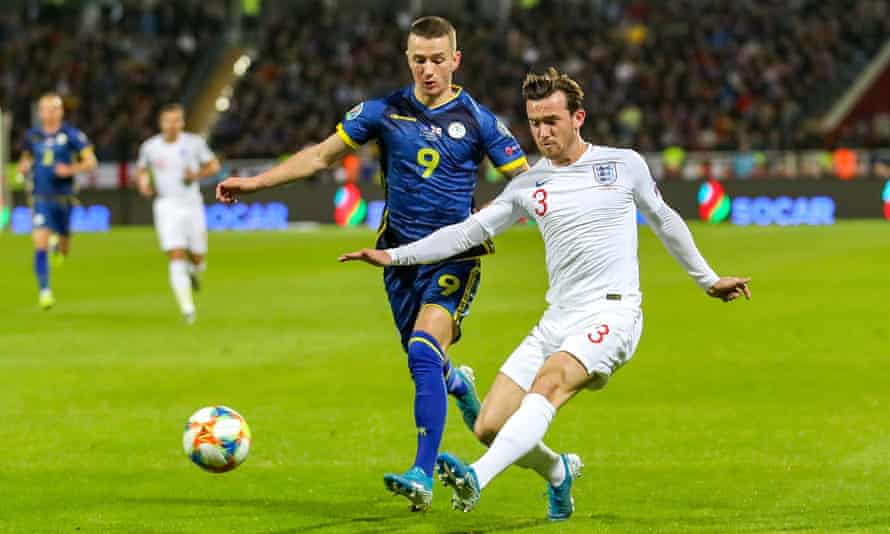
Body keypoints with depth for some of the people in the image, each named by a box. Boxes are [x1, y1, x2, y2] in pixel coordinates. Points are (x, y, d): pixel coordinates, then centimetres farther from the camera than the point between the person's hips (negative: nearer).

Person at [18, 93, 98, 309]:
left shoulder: (71, 135, -5)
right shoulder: (32, 135, 5)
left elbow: (91, 161, -4)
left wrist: (71, 169, -20)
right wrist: (24, 166, 0)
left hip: (63, 198, 0)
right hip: (41, 199, 0)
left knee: (64, 248, 11)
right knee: (40, 245, -15)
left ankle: (59, 247, 50)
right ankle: (45, 291, -9)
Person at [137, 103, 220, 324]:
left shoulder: (194, 143, -2)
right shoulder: (150, 147, 1)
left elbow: (214, 165, 7)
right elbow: (142, 169, 19)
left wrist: (198, 174, -11)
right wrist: (143, 182, -2)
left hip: (192, 206, 1)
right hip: (167, 207, -1)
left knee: (198, 259, 6)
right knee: (176, 258, -15)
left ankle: (194, 271, 45)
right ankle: (187, 309, -14)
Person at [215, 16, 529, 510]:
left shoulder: (477, 121, -5)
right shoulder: (384, 112, 1)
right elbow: (322, 155, 8)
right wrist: (255, 182, 2)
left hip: (454, 257, -4)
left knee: (423, 353, -23)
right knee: (424, 363, 12)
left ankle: (423, 477, -25)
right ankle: (459, 384, 52)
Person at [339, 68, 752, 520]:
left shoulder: (624, 165, 5)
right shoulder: (528, 185, 12)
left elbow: (662, 220, 20)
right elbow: (469, 231, 15)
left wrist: (707, 279, 27)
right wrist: (395, 256, 6)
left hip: (612, 315, -5)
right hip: (557, 322, 5)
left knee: (548, 383, -33)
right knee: (490, 427, -5)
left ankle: (475, 480, -50)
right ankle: (558, 475, 25)